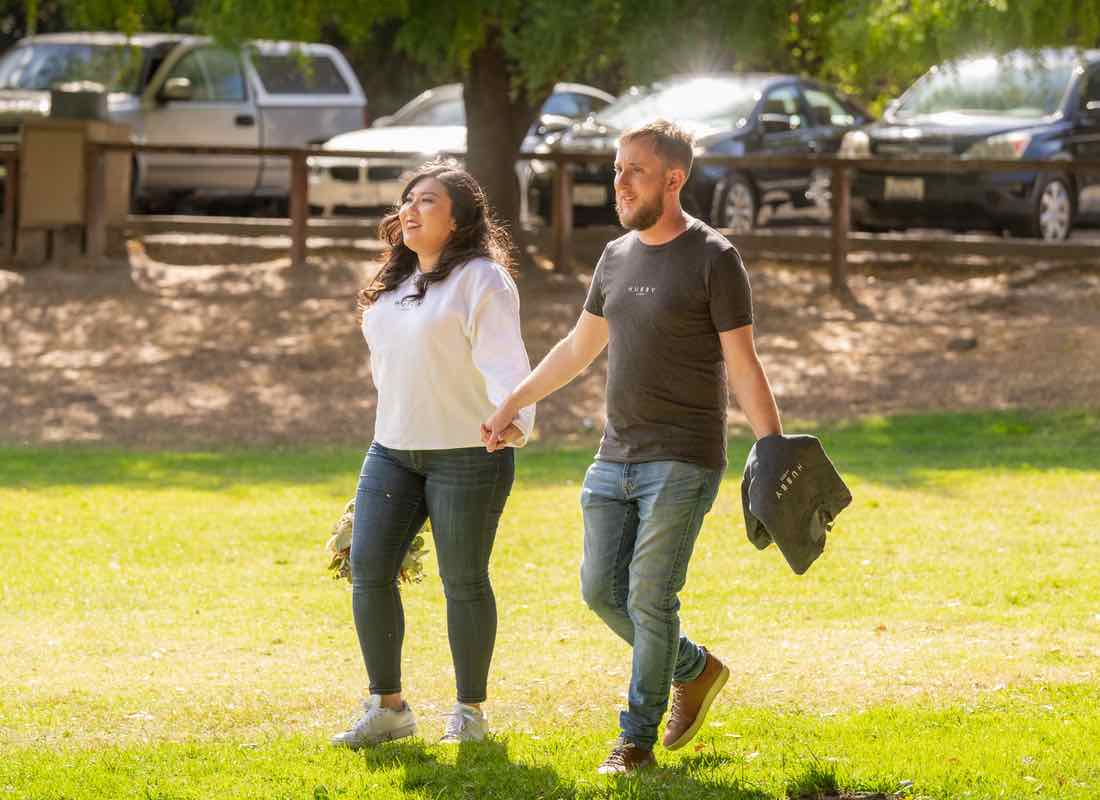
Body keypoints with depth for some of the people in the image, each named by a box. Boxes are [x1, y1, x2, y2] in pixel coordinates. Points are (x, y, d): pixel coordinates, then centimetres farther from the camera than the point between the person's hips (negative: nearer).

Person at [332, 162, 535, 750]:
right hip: (394, 452, 7)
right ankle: (387, 708, 6)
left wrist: (516, 418, -38)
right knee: (368, 569, -3)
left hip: (468, 454, -7)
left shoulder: (481, 281, -9)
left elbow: (503, 360, -21)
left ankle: (469, 711, 13)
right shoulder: (397, 283, 16)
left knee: (464, 582, 0)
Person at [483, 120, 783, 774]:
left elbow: (744, 366, -10)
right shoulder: (618, 256, 11)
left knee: (650, 596, -7)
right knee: (604, 590, 6)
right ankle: (695, 670, 27)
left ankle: (637, 740, 2)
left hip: (683, 462, -7)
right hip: (618, 454, 7)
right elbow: (579, 347, 24)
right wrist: (512, 405, 28)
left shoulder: (713, 258, -9)